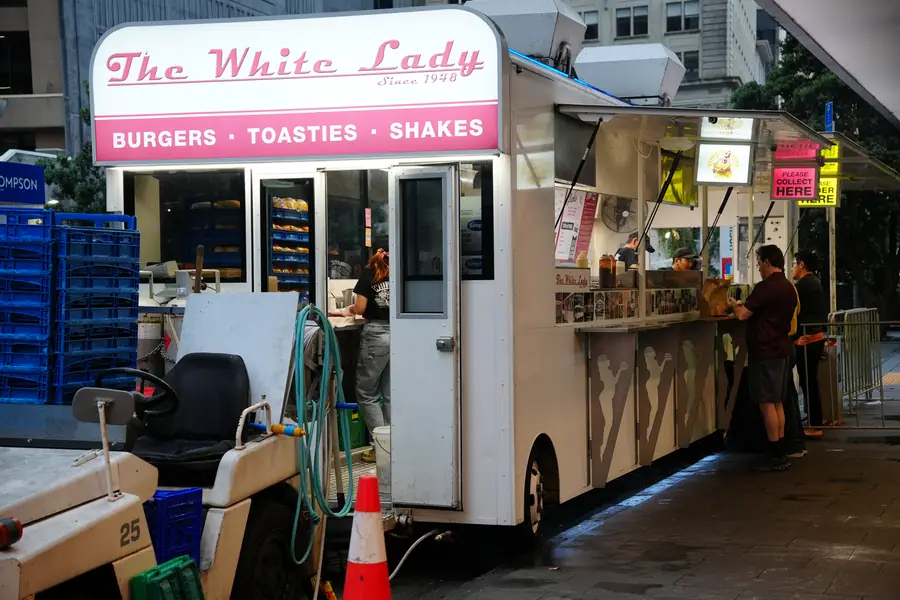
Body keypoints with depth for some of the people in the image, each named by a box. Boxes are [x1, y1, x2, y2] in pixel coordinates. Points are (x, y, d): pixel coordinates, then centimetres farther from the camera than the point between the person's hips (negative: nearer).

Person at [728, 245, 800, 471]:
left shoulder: (766, 287, -16)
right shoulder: (789, 288, 13)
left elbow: (743, 314, -18)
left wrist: (734, 304, 3)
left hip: (765, 351, -9)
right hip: (782, 348, 9)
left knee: (767, 403, -6)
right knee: (777, 402, 13)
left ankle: (776, 456, -5)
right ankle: (781, 454, 15)